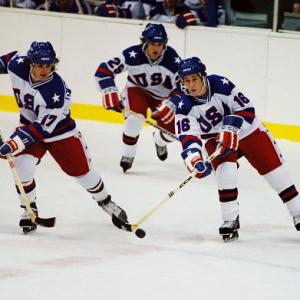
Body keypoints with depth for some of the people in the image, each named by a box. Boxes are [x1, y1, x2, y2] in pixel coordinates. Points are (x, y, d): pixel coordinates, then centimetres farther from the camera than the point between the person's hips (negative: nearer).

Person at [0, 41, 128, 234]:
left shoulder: (58, 90, -35)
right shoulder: (17, 66, -22)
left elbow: (41, 127, -35)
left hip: (60, 131, -3)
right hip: (29, 124, 3)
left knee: (82, 170, 6)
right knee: (23, 165, -21)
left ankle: (105, 202, 34)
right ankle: (29, 210, -1)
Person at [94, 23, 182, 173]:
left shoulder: (173, 59, -29)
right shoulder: (133, 55, -32)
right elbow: (103, 71, -30)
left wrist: (168, 106, -35)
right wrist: (111, 95, -38)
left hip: (162, 95, 2)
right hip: (137, 89, -2)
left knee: (171, 131, -2)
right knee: (135, 117, -29)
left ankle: (159, 140, 38)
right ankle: (127, 155, -8)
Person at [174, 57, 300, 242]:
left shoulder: (221, 84, -25)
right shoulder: (185, 108, -20)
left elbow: (246, 109, -21)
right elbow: (188, 138, -29)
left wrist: (231, 129, -33)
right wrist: (194, 160, -45)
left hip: (247, 131, -1)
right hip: (216, 139, 1)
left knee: (275, 170, 0)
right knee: (225, 171, -25)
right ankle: (231, 221, -16)